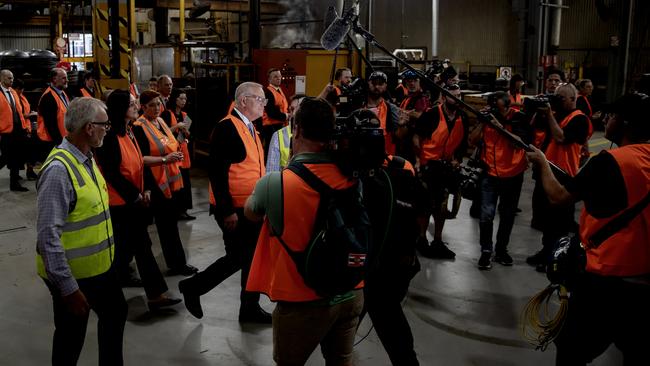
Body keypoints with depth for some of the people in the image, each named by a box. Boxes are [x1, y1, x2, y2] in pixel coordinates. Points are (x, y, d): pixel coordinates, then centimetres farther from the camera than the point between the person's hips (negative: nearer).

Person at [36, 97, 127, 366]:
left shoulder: (86, 158, 1)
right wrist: (68, 288, -27)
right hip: (71, 274, -9)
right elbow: (48, 236, -29)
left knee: (115, 313, 22)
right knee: (71, 336, 9)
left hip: (99, 266, 9)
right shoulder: (59, 170, -26)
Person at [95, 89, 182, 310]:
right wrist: (135, 196, -15)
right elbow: (112, 173, -20)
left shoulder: (130, 132, 8)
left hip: (133, 200, 8)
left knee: (139, 244, 13)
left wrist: (145, 190, 1)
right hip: (118, 202, -8)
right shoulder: (109, 136, -20)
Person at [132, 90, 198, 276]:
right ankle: (178, 264, 6)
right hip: (155, 182, -8)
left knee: (169, 222, 14)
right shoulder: (139, 127, -13)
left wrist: (175, 154, 13)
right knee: (168, 224, -2)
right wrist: (165, 159, -27)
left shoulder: (160, 121, 12)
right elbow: (140, 158, -20)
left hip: (171, 179, 8)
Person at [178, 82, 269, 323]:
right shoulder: (227, 127, -16)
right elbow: (217, 172, -21)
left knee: (251, 258, 13)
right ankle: (193, 287, 20)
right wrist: (227, 211, -23)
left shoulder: (250, 128, 12)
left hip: (252, 207, 9)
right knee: (236, 259, -1)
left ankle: (250, 308, 25)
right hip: (234, 210, -9)